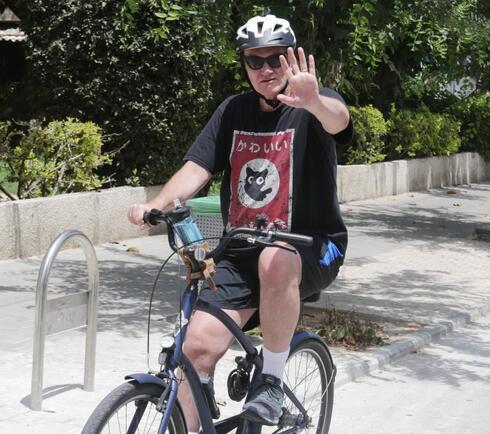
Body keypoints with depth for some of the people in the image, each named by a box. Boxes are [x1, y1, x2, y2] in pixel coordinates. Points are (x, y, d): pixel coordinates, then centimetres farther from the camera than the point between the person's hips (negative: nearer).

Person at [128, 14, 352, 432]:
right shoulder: (233, 111, 7)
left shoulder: (311, 108, -7)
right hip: (241, 251, 4)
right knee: (198, 345, -14)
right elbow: (197, 167, -2)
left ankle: (273, 378, -19)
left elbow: (337, 119, -31)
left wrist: (313, 101, -56)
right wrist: (155, 205, -22)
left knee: (275, 262, -39)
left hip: (311, 247, -4)